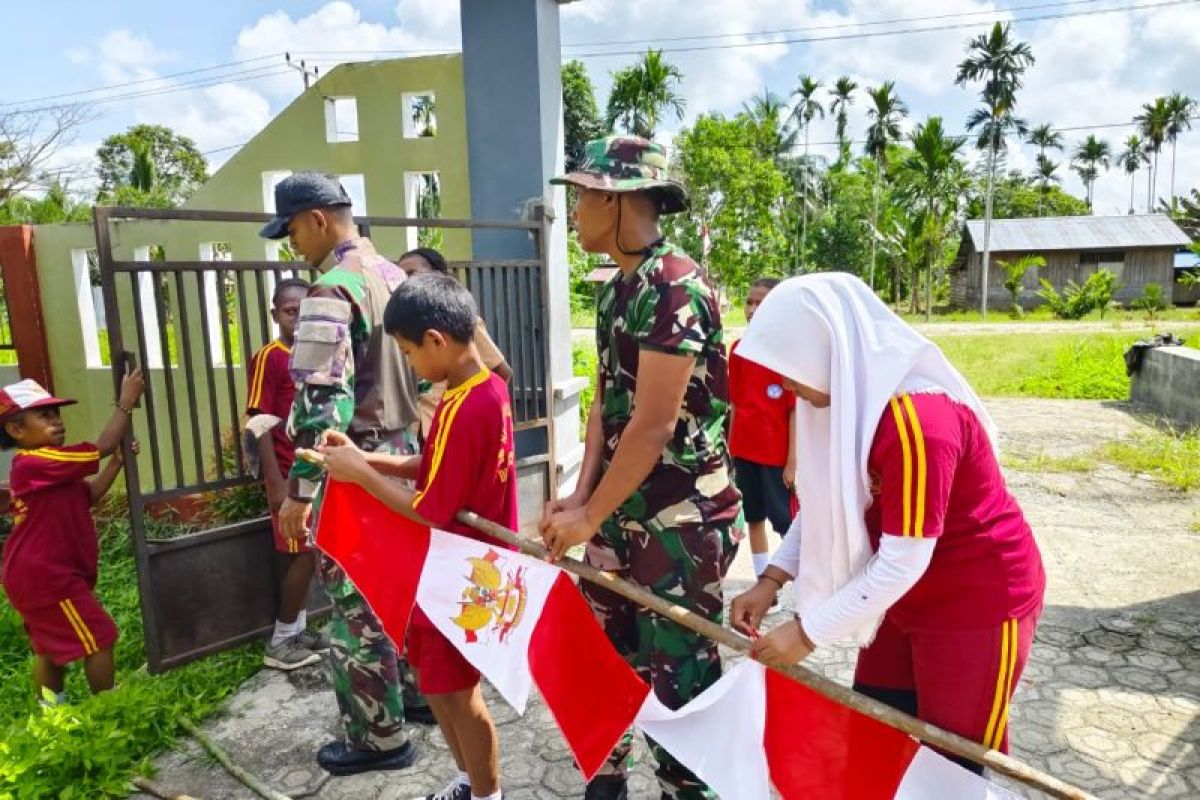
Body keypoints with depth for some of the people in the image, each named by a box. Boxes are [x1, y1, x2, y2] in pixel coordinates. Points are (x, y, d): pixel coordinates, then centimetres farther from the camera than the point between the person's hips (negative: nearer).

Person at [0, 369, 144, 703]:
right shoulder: (35, 463, -22)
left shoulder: (47, 468, 10)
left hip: (37, 575, 11)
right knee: (100, 638, -2)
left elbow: (87, 497, 11)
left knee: (51, 646, 20)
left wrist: (116, 464, 2)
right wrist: (126, 403, -20)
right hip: (47, 577, -11)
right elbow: (100, 447, -25)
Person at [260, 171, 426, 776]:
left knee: (355, 605, 4)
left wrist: (299, 490, -19)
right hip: (404, 456, 9)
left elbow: (324, 402, -24)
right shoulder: (396, 277, 10)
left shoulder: (331, 291, -18)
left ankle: (380, 737, 17)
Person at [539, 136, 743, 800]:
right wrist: (581, 496, -1)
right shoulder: (614, 290, 10)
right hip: (622, 510, 9)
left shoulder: (674, 284, -18)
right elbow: (606, 403, 9)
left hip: (682, 519, -9)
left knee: (679, 676, 7)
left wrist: (591, 517, -13)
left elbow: (654, 425, -21)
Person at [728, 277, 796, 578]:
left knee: (785, 521, 5)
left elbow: (795, 409, -13)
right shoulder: (738, 349, 3)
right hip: (744, 450, 6)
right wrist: (730, 447, 9)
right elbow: (736, 403, 9)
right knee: (754, 518, 15)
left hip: (777, 452, -5)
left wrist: (793, 459, -13)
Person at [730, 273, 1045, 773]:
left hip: (978, 604, -8)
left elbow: (904, 561, -29)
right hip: (908, 600, 8)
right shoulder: (848, 397, -5)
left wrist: (808, 632, -21)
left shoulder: (919, 420, -32)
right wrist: (771, 581, -8)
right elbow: (823, 501, 2)